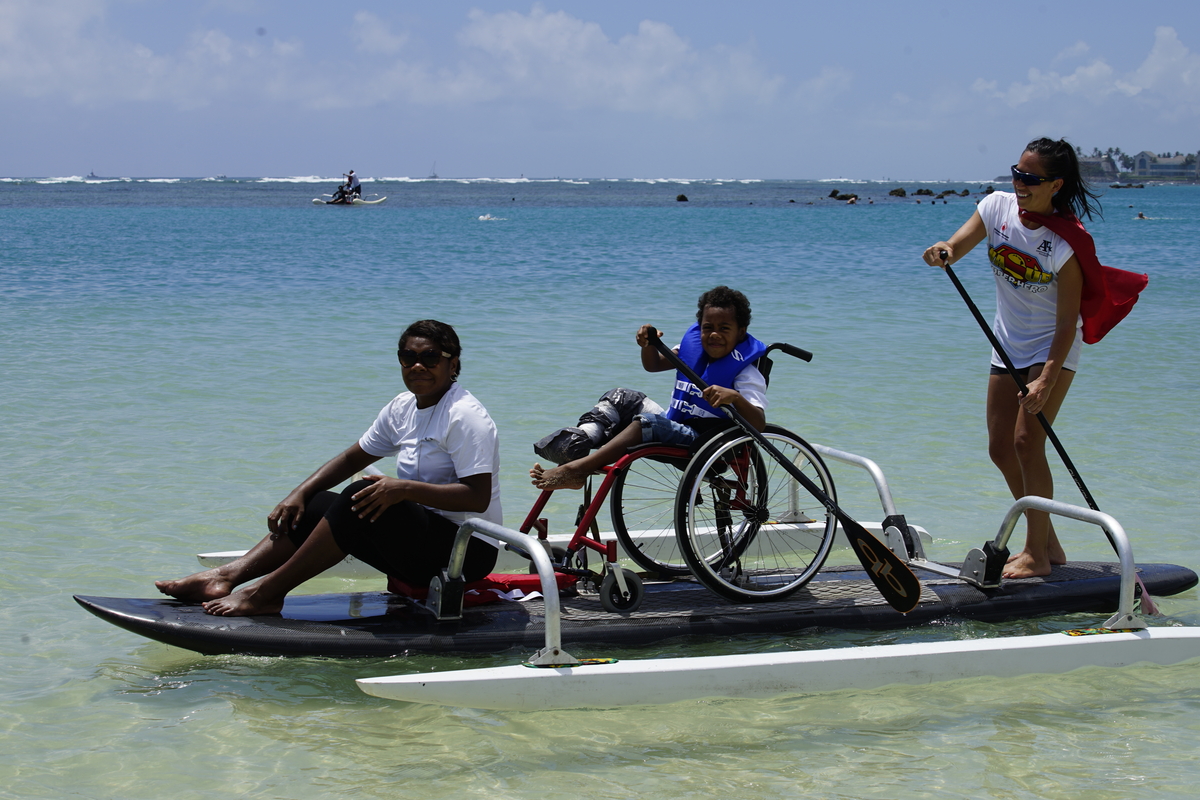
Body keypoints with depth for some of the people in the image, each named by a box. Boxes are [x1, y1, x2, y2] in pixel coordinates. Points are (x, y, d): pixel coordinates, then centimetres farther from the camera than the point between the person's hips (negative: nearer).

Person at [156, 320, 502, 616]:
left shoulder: (464, 416, -15)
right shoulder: (403, 408, 11)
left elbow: (478, 497, -24)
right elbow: (352, 459, 18)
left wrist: (403, 489, -32)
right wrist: (299, 493, 3)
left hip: (467, 551, -9)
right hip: (421, 540, 9)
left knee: (360, 499, -27)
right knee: (314, 505, 4)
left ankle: (266, 593, -25)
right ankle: (226, 577, -12)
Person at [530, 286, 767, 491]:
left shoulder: (745, 371, -12)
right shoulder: (694, 345, 8)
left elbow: (759, 424, -25)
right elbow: (653, 365, 21)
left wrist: (734, 397, -45)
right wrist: (649, 345, -3)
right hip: (675, 428, 9)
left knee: (647, 422, -31)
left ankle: (575, 470, -42)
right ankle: (574, 451, -16)